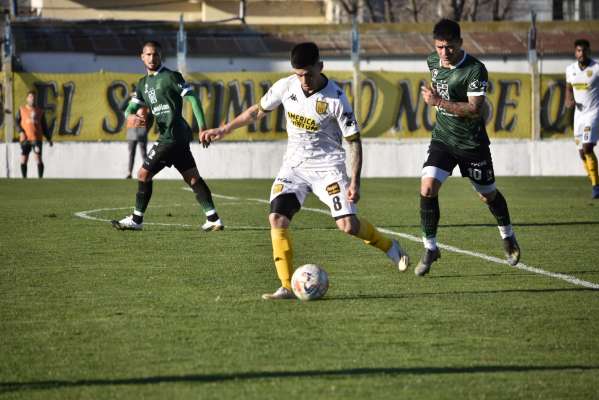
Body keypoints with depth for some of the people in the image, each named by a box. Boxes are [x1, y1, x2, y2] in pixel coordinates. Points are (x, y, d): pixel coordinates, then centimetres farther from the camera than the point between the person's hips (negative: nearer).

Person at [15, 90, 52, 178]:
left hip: (37, 138, 0)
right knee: (23, 160, 1)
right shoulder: (21, 109, 11)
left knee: (38, 158, -12)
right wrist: (21, 131, -12)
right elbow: (17, 122, 5)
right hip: (25, 138, 0)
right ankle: (24, 178, 12)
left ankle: (40, 178, -11)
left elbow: (44, 126, 18)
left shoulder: (40, 111, 15)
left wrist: (49, 138, 13)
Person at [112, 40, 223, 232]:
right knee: (192, 178, 7)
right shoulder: (143, 83, 18)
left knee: (144, 174, -4)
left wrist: (202, 127, -16)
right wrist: (132, 116, -10)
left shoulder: (171, 76, -6)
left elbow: (192, 98, -10)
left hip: (172, 136, -9)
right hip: (167, 136, 9)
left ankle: (136, 220, 4)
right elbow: (131, 107, 16)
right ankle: (213, 219, 6)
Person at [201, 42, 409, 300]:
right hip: (294, 165, 4)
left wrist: (355, 181, -19)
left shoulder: (335, 99, -18)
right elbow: (258, 111, 12)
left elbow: (354, 141, -12)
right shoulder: (285, 87, -6)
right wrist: (223, 130, 13)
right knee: (277, 219, -15)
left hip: (327, 167, -4)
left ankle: (390, 248, 19)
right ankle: (287, 287, -12)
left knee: (347, 224, -13)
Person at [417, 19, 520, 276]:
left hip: (472, 143, -4)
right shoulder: (433, 61, -1)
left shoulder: (475, 70, -22)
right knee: (427, 188, -15)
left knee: (487, 195, 13)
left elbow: (474, 109, -28)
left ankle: (507, 235, 41)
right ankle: (430, 248, -4)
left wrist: (439, 102, -30)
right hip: (442, 139, 4)